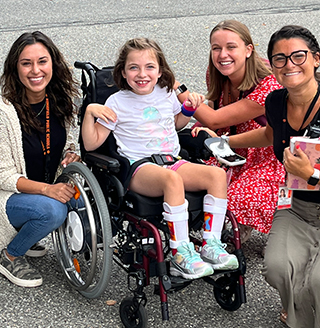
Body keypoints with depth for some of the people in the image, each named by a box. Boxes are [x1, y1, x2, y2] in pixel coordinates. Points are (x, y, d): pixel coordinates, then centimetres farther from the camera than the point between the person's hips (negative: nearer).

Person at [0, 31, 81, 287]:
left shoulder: (59, 101, -4)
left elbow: (67, 142, 14)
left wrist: (71, 153, -10)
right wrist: (46, 189, -30)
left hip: (52, 190, 7)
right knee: (53, 210, -34)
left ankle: (26, 235, 8)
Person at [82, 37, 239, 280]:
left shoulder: (166, 94, 14)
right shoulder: (117, 102, 1)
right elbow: (91, 144, 0)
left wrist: (189, 109, 15)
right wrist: (90, 112, -14)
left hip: (172, 161, 5)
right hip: (138, 169, -5)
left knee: (217, 174, -21)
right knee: (171, 178, -39)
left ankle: (211, 245, -18)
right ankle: (181, 255, -33)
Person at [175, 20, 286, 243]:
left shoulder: (268, 86, -29)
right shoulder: (216, 75, -8)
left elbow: (214, 120, -27)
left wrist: (176, 89, -24)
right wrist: (201, 129, -10)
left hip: (267, 158, -6)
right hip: (234, 152, 7)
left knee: (237, 201, -27)